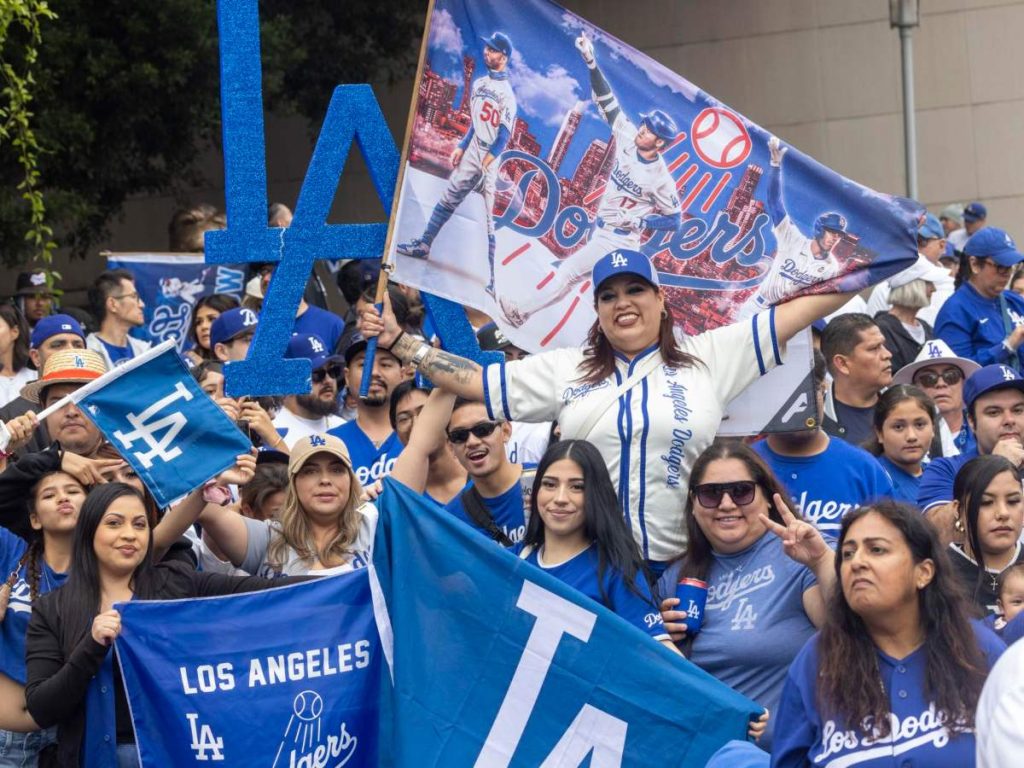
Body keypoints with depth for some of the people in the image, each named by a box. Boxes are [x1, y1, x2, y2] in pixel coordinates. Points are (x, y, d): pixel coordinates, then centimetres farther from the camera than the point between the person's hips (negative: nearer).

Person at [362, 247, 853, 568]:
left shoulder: (708, 358, 6)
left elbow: (793, 313, 6)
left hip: (682, 568, -1)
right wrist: (398, 342, 7)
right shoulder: (565, 370, 11)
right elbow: (475, 382, 11)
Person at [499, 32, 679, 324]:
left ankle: (522, 312, 5)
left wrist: (640, 221, -21)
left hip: (617, 240, -7)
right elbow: (607, 101, -5)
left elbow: (674, 220, -9)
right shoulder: (628, 138, -5)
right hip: (601, 232, 7)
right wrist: (591, 63, -14)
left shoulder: (661, 179, -19)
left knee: (568, 273, -4)